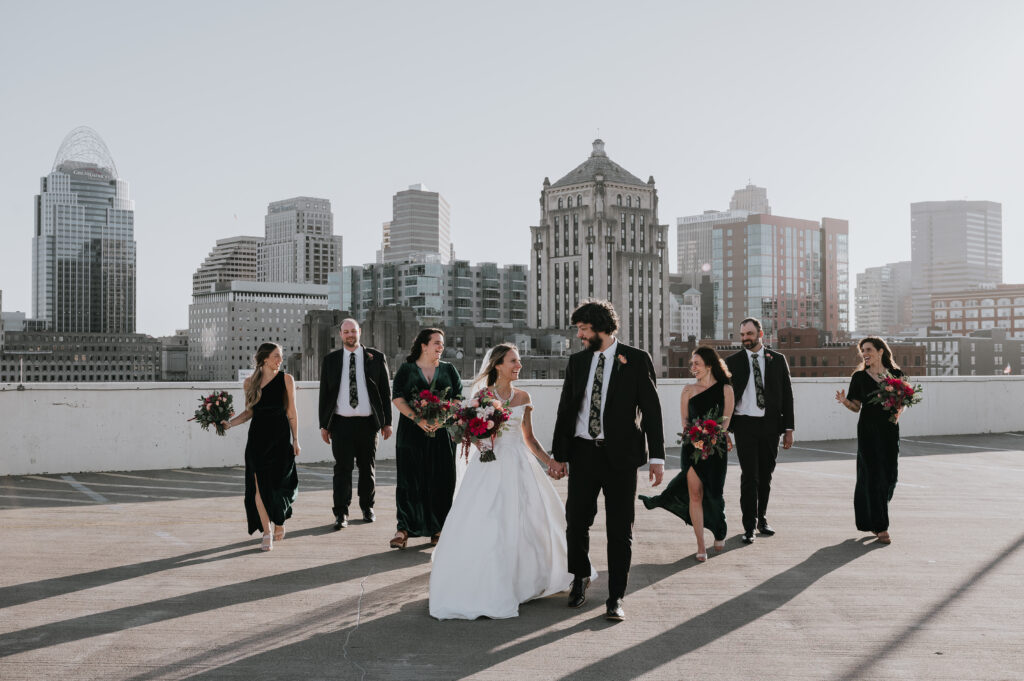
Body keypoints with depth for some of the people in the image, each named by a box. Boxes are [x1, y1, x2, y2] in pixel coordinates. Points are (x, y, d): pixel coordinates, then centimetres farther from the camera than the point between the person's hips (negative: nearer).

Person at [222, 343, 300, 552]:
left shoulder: (286, 379, 1)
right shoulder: (250, 383, 7)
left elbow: (291, 412, 2)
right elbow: (249, 412, 14)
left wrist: (295, 440, 1)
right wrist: (229, 423, 0)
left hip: (280, 437, -1)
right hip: (257, 437, 2)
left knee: (278, 483, 0)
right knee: (259, 485, -4)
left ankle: (280, 521, 28)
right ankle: (267, 533, 3)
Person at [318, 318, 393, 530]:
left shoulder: (376, 358, 5)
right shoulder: (330, 360, 7)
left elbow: (386, 391, 6)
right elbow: (324, 394, 9)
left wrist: (387, 422, 2)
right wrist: (324, 425, 4)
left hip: (367, 423, 0)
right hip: (341, 423, 0)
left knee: (368, 467, 10)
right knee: (342, 469, -3)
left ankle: (367, 508, 26)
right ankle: (341, 513, 1)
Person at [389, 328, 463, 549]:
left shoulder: (449, 370, 11)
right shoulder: (406, 370, 5)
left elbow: (459, 398, 5)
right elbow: (398, 398, -3)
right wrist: (417, 419, -16)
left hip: (442, 433, 2)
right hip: (412, 433, -2)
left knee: (440, 480, 2)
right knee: (409, 480, -2)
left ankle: (438, 529, 11)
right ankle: (404, 529, 3)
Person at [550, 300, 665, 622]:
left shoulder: (637, 360, -1)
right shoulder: (577, 362, 9)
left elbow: (651, 409, -2)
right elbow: (565, 410, 11)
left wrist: (657, 456, -7)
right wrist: (559, 454, 5)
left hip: (621, 454, -3)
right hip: (582, 452, 3)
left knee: (620, 529, 2)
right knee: (576, 522, 5)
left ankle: (616, 598, 13)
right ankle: (580, 577, 32)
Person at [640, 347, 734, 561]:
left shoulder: (725, 390, 3)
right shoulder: (689, 390, 7)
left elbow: (726, 421, 0)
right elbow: (685, 422, 4)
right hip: (692, 447, 1)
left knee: (715, 493, 4)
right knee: (695, 494, -2)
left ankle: (719, 532, 33)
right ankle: (700, 545, 4)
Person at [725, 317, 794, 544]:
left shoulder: (777, 360, 6)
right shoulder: (733, 362, 2)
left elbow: (787, 395, 7)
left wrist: (788, 428, 2)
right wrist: (724, 428, -4)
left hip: (770, 425, 2)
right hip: (744, 425, -2)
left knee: (765, 476, 10)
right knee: (749, 476, -6)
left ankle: (761, 518, 25)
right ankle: (749, 526, -1)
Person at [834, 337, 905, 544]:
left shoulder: (896, 374, 8)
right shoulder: (860, 377, 2)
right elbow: (856, 407, 3)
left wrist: (899, 411, -8)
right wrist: (845, 401, -17)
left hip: (890, 429, 3)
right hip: (868, 430, -3)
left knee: (890, 476, 4)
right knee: (873, 475, -5)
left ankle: (869, 519, 25)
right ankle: (880, 527, -1)